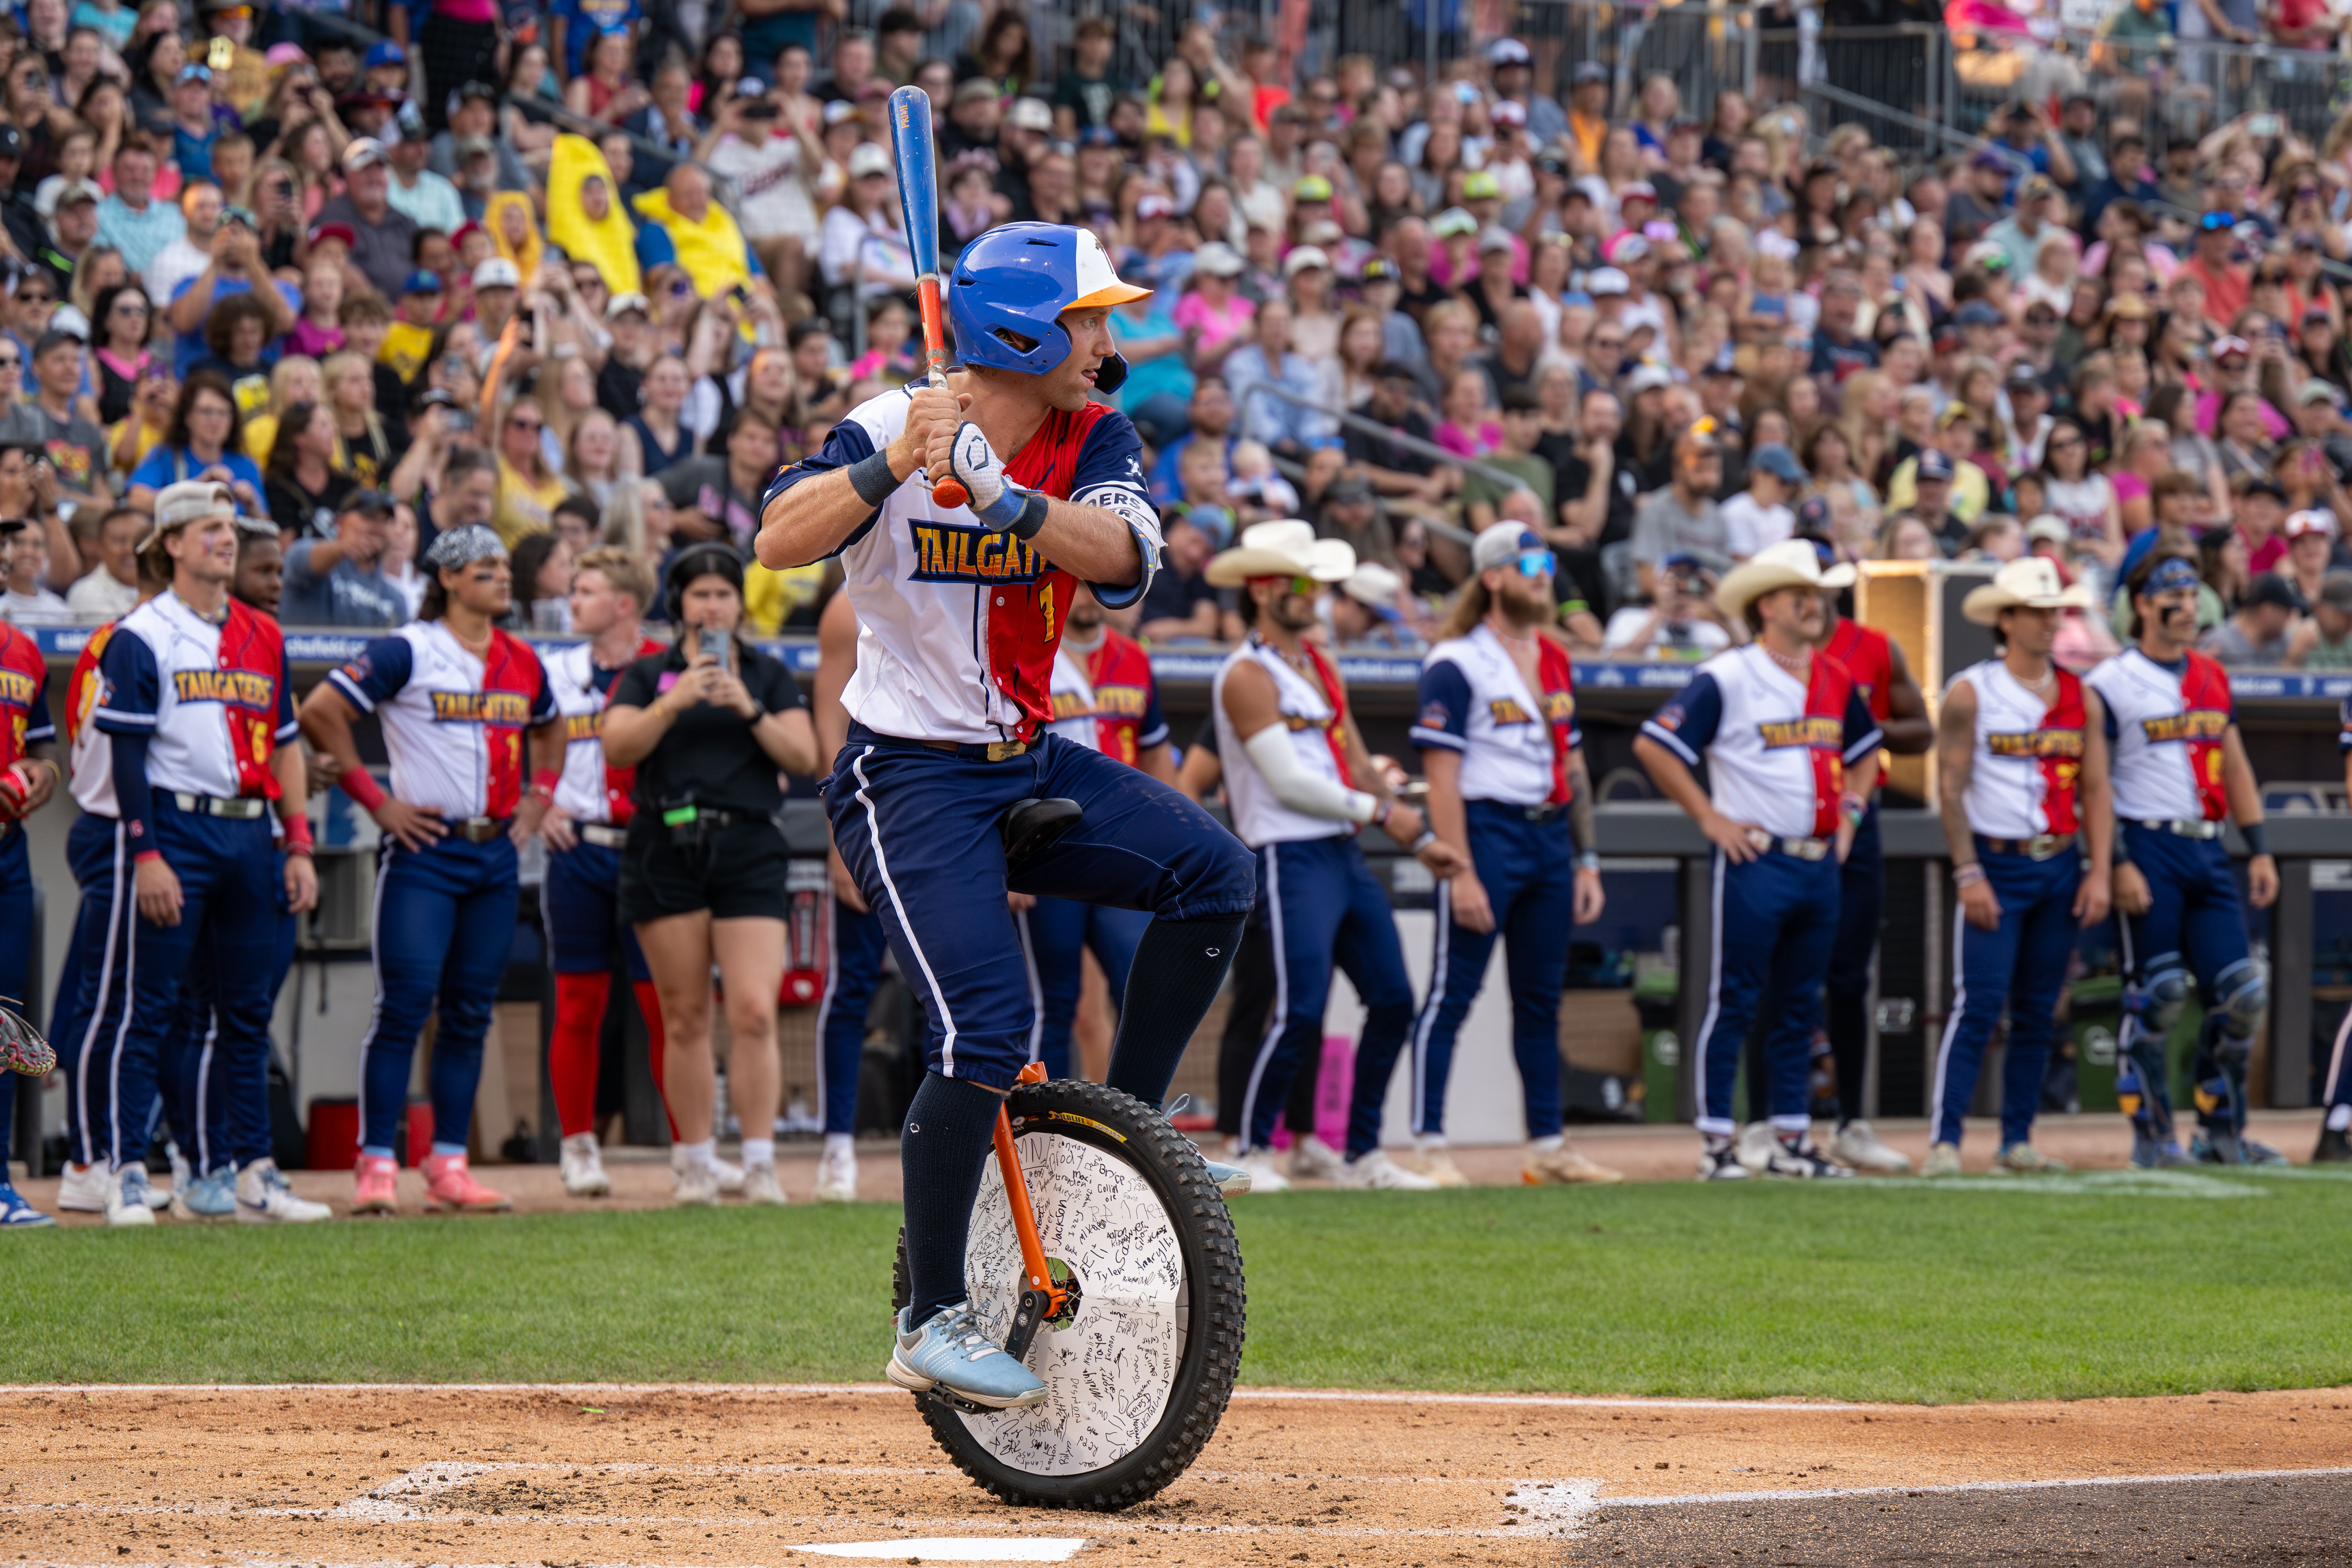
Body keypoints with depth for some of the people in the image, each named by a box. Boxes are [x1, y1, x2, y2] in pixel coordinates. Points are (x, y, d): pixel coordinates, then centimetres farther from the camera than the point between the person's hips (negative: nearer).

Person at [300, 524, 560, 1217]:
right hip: (425, 851, -6)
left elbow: (549, 730, 32)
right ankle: (377, 1166, -8)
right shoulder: (407, 652, -7)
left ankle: (449, 1166, 11)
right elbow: (320, 713, -10)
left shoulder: (521, 662, 13)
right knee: (405, 1005, -10)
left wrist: (539, 798, 17)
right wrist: (377, 801, -10)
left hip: (496, 854, 6)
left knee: (469, 1015, 7)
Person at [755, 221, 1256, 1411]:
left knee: (1211, 872, -16)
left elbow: (1120, 554, -20)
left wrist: (998, 492, -34)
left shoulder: (1092, 442, 1)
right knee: (985, 1026, -20)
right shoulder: (893, 427, -10)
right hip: (909, 773, -6)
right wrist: (897, 464, -36)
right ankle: (929, 1323, -9)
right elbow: (780, 541, -25)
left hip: (1030, 765, 6)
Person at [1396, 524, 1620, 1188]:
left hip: (1550, 836, 7)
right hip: (1486, 830, -7)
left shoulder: (1555, 662, 15)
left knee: (1542, 1000, 11)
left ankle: (1548, 1147, 16)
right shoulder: (1457, 664, -8)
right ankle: (1429, 1146, -7)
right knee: (1453, 993, -7)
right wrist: (1461, 872, -18)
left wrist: (1586, 859, 14)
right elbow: (1442, 776, -12)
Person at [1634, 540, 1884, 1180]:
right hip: (1755, 859, -7)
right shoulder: (1727, 679, -9)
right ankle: (1717, 1144, -2)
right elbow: (1653, 745, -11)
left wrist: (1851, 810, 14)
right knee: (1734, 1005, -4)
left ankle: (1791, 1142, 17)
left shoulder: (1835, 681, 12)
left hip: (1820, 863, 7)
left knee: (1799, 1007, 11)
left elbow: (1864, 750, 30)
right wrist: (1710, 818, -11)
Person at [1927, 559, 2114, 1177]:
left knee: (2037, 1011, 7)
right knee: (1980, 1004, -12)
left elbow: (2096, 790, 11)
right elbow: (1951, 788, -6)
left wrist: (2099, 872, 1)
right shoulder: (1971, 694, -3)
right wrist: (1969, 873, -13)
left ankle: (2017, 1139, 13)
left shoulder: (2082, 699, 10)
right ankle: (1945, 1138, -13)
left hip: (2061, 867, 5)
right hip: (1996, 866, -5)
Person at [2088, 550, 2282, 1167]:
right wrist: (2118, 864, -17)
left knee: (2241, 993, 2)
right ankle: (2152, 1135, 2)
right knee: (2157, 995, -6)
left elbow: (2235, 769, 20)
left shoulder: (2212, 678, 16)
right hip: (2150, 849, -6)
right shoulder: (2113, 683, -5)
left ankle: (2221, 1133, 12)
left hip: (2208, 849, 6)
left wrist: (2259, 850, 14)